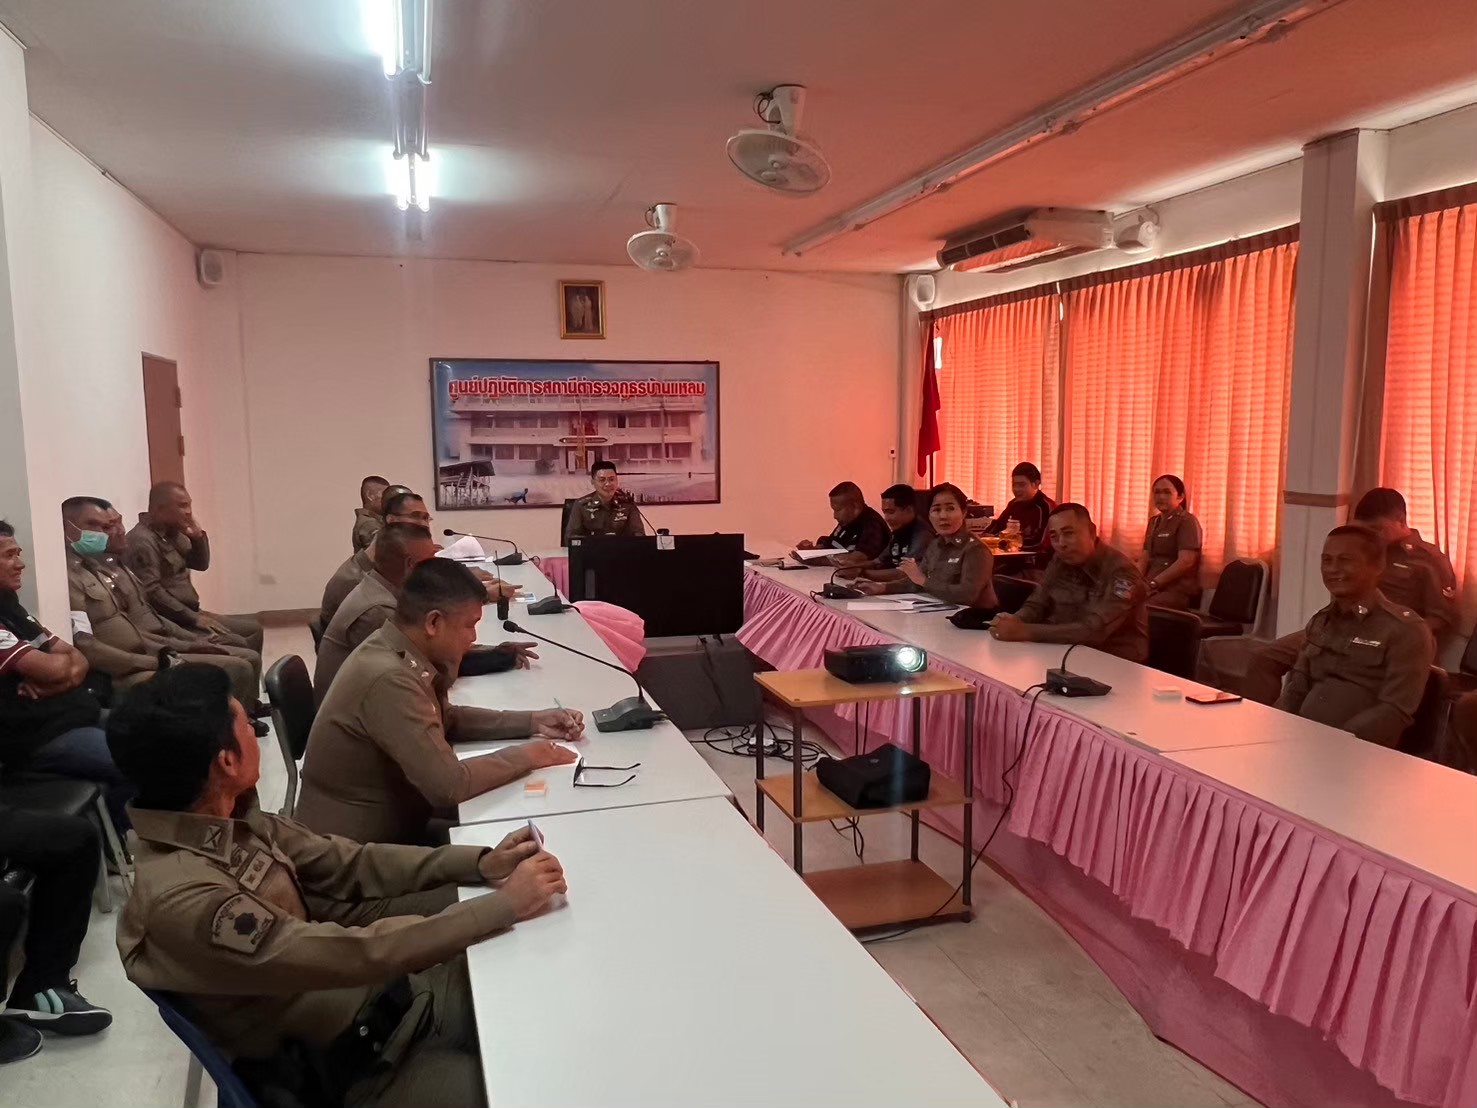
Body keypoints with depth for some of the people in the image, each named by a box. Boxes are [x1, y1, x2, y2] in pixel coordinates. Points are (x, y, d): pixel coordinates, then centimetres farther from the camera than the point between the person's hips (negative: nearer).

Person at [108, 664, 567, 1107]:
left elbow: (345, 864, 3)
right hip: (351, 1064, -8)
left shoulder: (227, 821, -4)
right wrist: (504, 905, -26)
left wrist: (481, 863, -9)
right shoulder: (181, 898, -30)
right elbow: (352, 955, -30)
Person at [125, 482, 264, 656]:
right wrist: (194, 618, -20)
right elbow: (151, 593, -24)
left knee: (253, 627, 12)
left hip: (188, 614, 10)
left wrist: (198, 536, 0)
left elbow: (201, 564, 19)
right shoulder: (142, 541, -17)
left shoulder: (172, 533, 12)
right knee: (238, 645, -22)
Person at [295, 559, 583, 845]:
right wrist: (525, 756, -16)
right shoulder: (389, 678, -29)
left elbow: (446, 720, 13)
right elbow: (447, 784, -30)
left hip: (387, 826, 8)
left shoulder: (398, 652, -2)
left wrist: (531, 722, 2)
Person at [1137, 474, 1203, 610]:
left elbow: (1186, 561, -14)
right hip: (1156, 588, 7)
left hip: (1178, 590, -6)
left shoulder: (1187, 521, -3)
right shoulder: (1154, 521, 20)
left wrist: (1152, 584, -17)